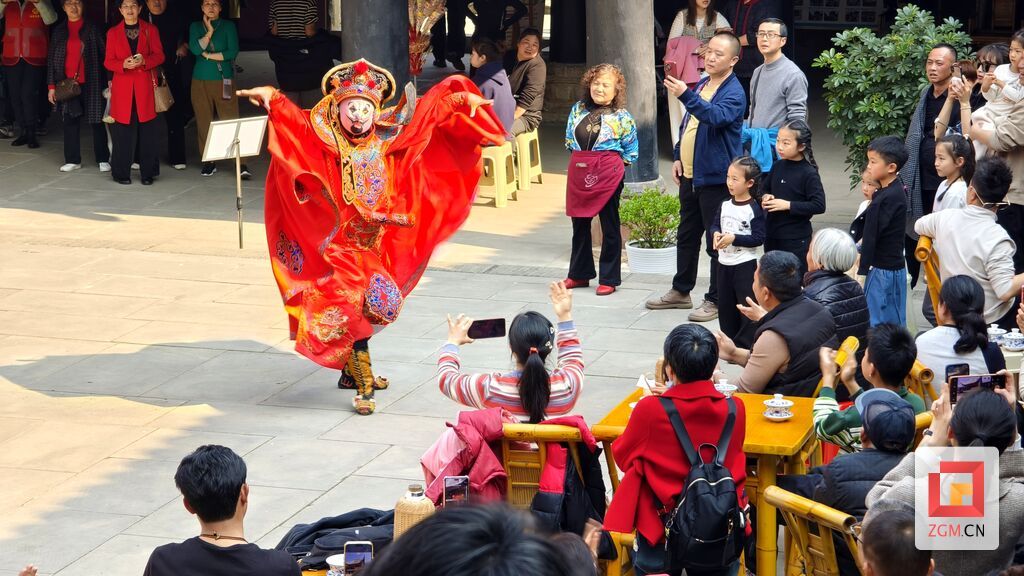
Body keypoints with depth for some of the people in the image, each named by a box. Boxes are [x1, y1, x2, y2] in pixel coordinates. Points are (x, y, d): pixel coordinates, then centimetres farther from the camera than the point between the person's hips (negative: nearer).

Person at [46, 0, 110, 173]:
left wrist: (107, 80, -10)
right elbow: (51, 59, 9)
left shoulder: (92, 29, 2)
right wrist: (51, 86, 3)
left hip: (91, 84, -2)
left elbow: (103, 55, -1)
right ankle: (72, 160, 10)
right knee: (70, 121, 4)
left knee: (97, 121, 1)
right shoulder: (59, 31, 9)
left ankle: (103, 159, 8)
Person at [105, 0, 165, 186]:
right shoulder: (113, 33, 9)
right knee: (123, 130, -1)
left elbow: (159, 55, 5)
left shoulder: (150, 30, 8)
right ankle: (121, 172, 7)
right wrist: (123, 64, -15)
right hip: (122, 86, 0)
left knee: (147, 130, -1)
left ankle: (148, 172, 7)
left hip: (144, 86, 0)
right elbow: (108, 62, 6)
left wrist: (144, 61, -15)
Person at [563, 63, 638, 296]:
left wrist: (614, 167, -3)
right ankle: (579, 274, 25)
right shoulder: (578, 109, 9)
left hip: (608, 172, -5)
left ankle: (609, 279, 8)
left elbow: (631, 152, 2)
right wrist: (580, 161, 10)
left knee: (610, 225, 2)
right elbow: (569, 140, 18)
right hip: (578, 172, 5)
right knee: (579, 223, 12)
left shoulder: (621, 117, -3)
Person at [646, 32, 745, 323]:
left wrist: (686, 95, -45)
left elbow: (716, 116, -34)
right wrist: (678, 157, 12)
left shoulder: (734, 92, -14)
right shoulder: (702, 85, 13)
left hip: (715, 178, -9)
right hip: (690, 175, 9)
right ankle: (681, 291, 29)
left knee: (717, 242, -1)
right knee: (686, 235, 17)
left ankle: (715, 300, 7)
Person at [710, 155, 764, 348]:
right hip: (724, 263, 7)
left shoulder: (754, 209, -14)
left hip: (745, 264, -7)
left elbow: (759, 238, -16)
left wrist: (734, 238, -22)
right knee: (725, 305, 14)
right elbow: (715, 225, 13)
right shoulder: (725, 206, 5)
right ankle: (729, 341, 26)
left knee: (747, 305, -3)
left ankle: (746, 345, 2)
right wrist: (716, 234, -10)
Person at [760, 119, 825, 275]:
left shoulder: (809, 173, -14)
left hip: (796, 240, -6)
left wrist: (788, 205, -21)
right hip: (772, 236, 6)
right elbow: (765, 189, 19)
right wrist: (765, 197, -4)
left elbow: (819, 205, -20)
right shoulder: (777, 167, 4)